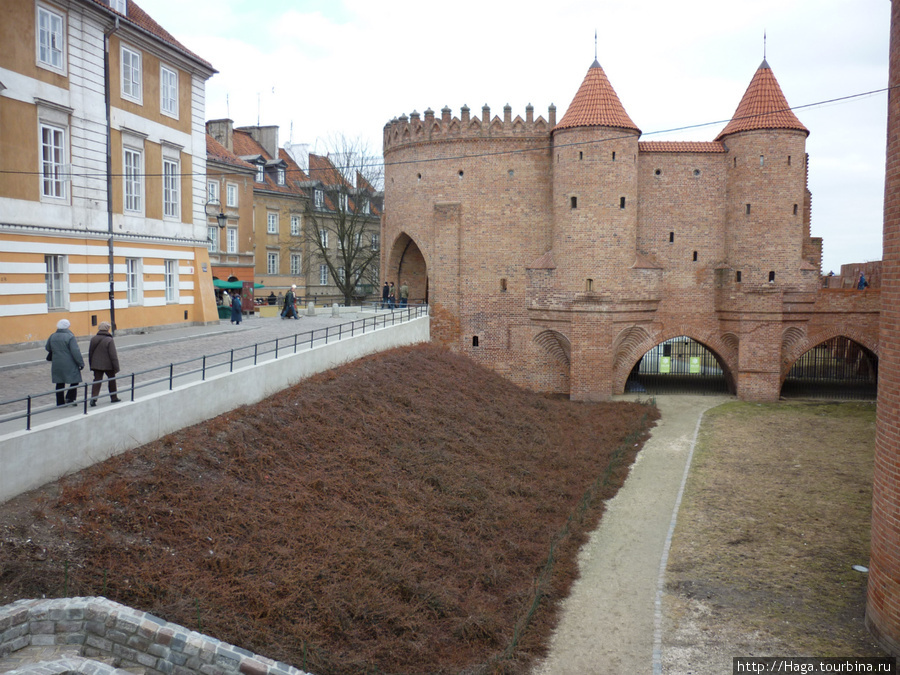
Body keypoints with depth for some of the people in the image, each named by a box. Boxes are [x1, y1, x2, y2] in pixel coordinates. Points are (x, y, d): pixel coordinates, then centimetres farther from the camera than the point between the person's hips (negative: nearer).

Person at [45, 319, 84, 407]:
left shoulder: (52, 337, 6)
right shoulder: (70, 337, -13)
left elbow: (47, 348, 21)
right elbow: (75, 351, -17)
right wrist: (81, 363, -12)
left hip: (57, 365, 6)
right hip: (70, 365, -6)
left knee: (59, 384, 12)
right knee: (75, 381, 8)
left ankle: (60, 402, 14)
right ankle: (70, 398, -3)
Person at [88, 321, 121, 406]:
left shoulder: (93, 339, 3)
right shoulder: (109, 340, -15)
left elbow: (90, 353, 10)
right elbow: (113, 355, -15)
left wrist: (91, 365, 20)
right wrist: (116, 367, -9)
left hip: (96, 365, 4)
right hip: (108, 365, -4)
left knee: (97, 381, 4)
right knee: (111, 379, 14)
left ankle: (93, 398, -12)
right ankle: (113, 397, 23)